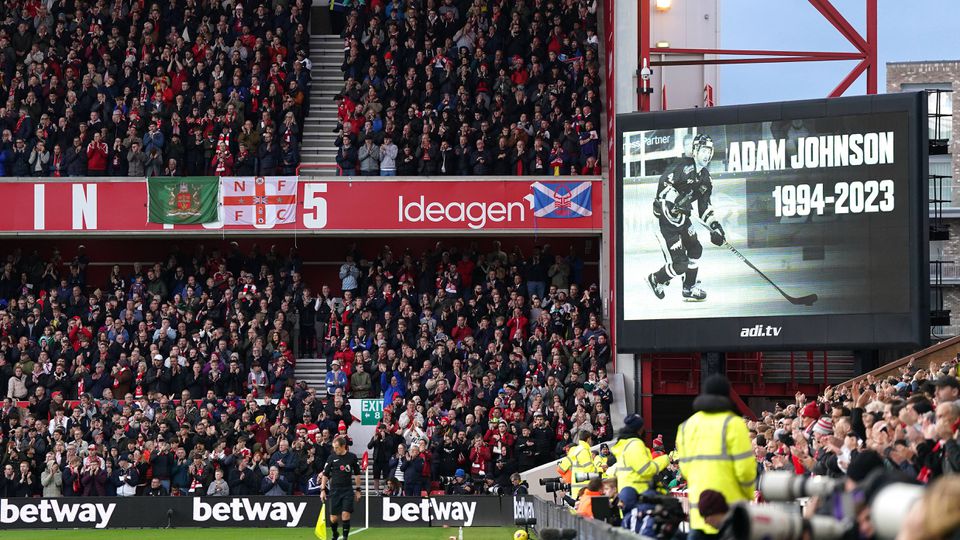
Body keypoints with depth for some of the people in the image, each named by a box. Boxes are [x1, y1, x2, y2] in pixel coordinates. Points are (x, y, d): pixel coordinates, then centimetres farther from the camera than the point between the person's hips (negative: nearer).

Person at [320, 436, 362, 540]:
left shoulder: (352, 457, -1)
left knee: (345, 514, -13)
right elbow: (325, 474, 5)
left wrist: (357, 490, 7)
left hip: (348, 490, -1)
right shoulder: (332, 457, 0)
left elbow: (357, 474, 8)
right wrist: (323, 489, -3)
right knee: (334, 518, 2)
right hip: (335, 490, 1)